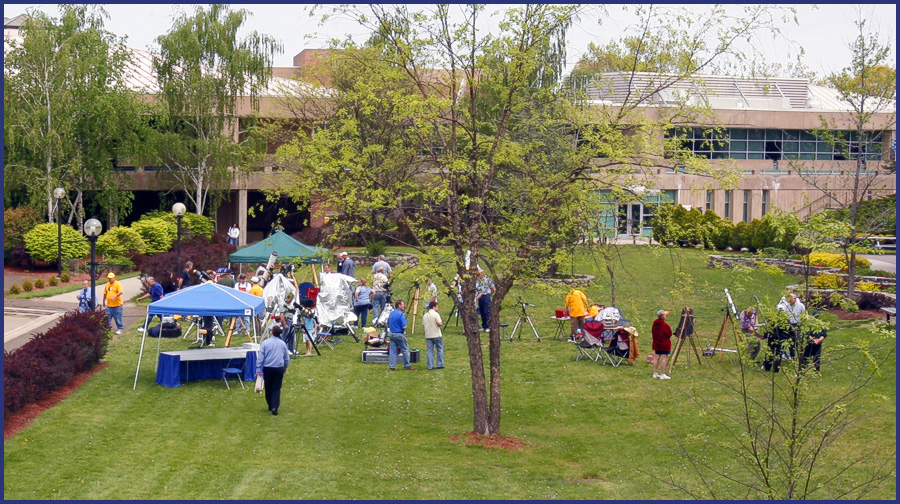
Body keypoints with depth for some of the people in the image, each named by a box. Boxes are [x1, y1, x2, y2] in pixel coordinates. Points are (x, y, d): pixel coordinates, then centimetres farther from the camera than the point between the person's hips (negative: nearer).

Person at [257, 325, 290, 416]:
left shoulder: (265, 343, -3)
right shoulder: (283, 344, 4)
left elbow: (260, 357, -7)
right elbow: (287, 359, 13)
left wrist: (258, 369, -3)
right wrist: (284, 368, 28)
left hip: (267, 368, -1)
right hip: (279, 368, 1)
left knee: (268, 388, 13)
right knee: (276, 388, 1)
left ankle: (270, 406, 22)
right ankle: (275, 407, -13)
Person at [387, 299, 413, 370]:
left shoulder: (391, 313, 8)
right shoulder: (401, 314, -16)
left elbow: (388, 324, 16)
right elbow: (404, 327, -19)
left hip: (392, 334, 7)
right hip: (400, 334, -7)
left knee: (392, 351, 7)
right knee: (405, 350, 6)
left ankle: (392, 366, 5)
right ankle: (407, 366, 11)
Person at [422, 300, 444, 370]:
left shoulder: (424, 315, 9)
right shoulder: (435, 314, -10)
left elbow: (423, 325, 12)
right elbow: (440, 324, -18)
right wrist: (442, 323, 4)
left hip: (428, 335, 5)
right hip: (436, 335, -5)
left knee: (429, 350, 5)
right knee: (440, 349, 7)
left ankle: (430, 366, 3)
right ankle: (440, 365, 7)